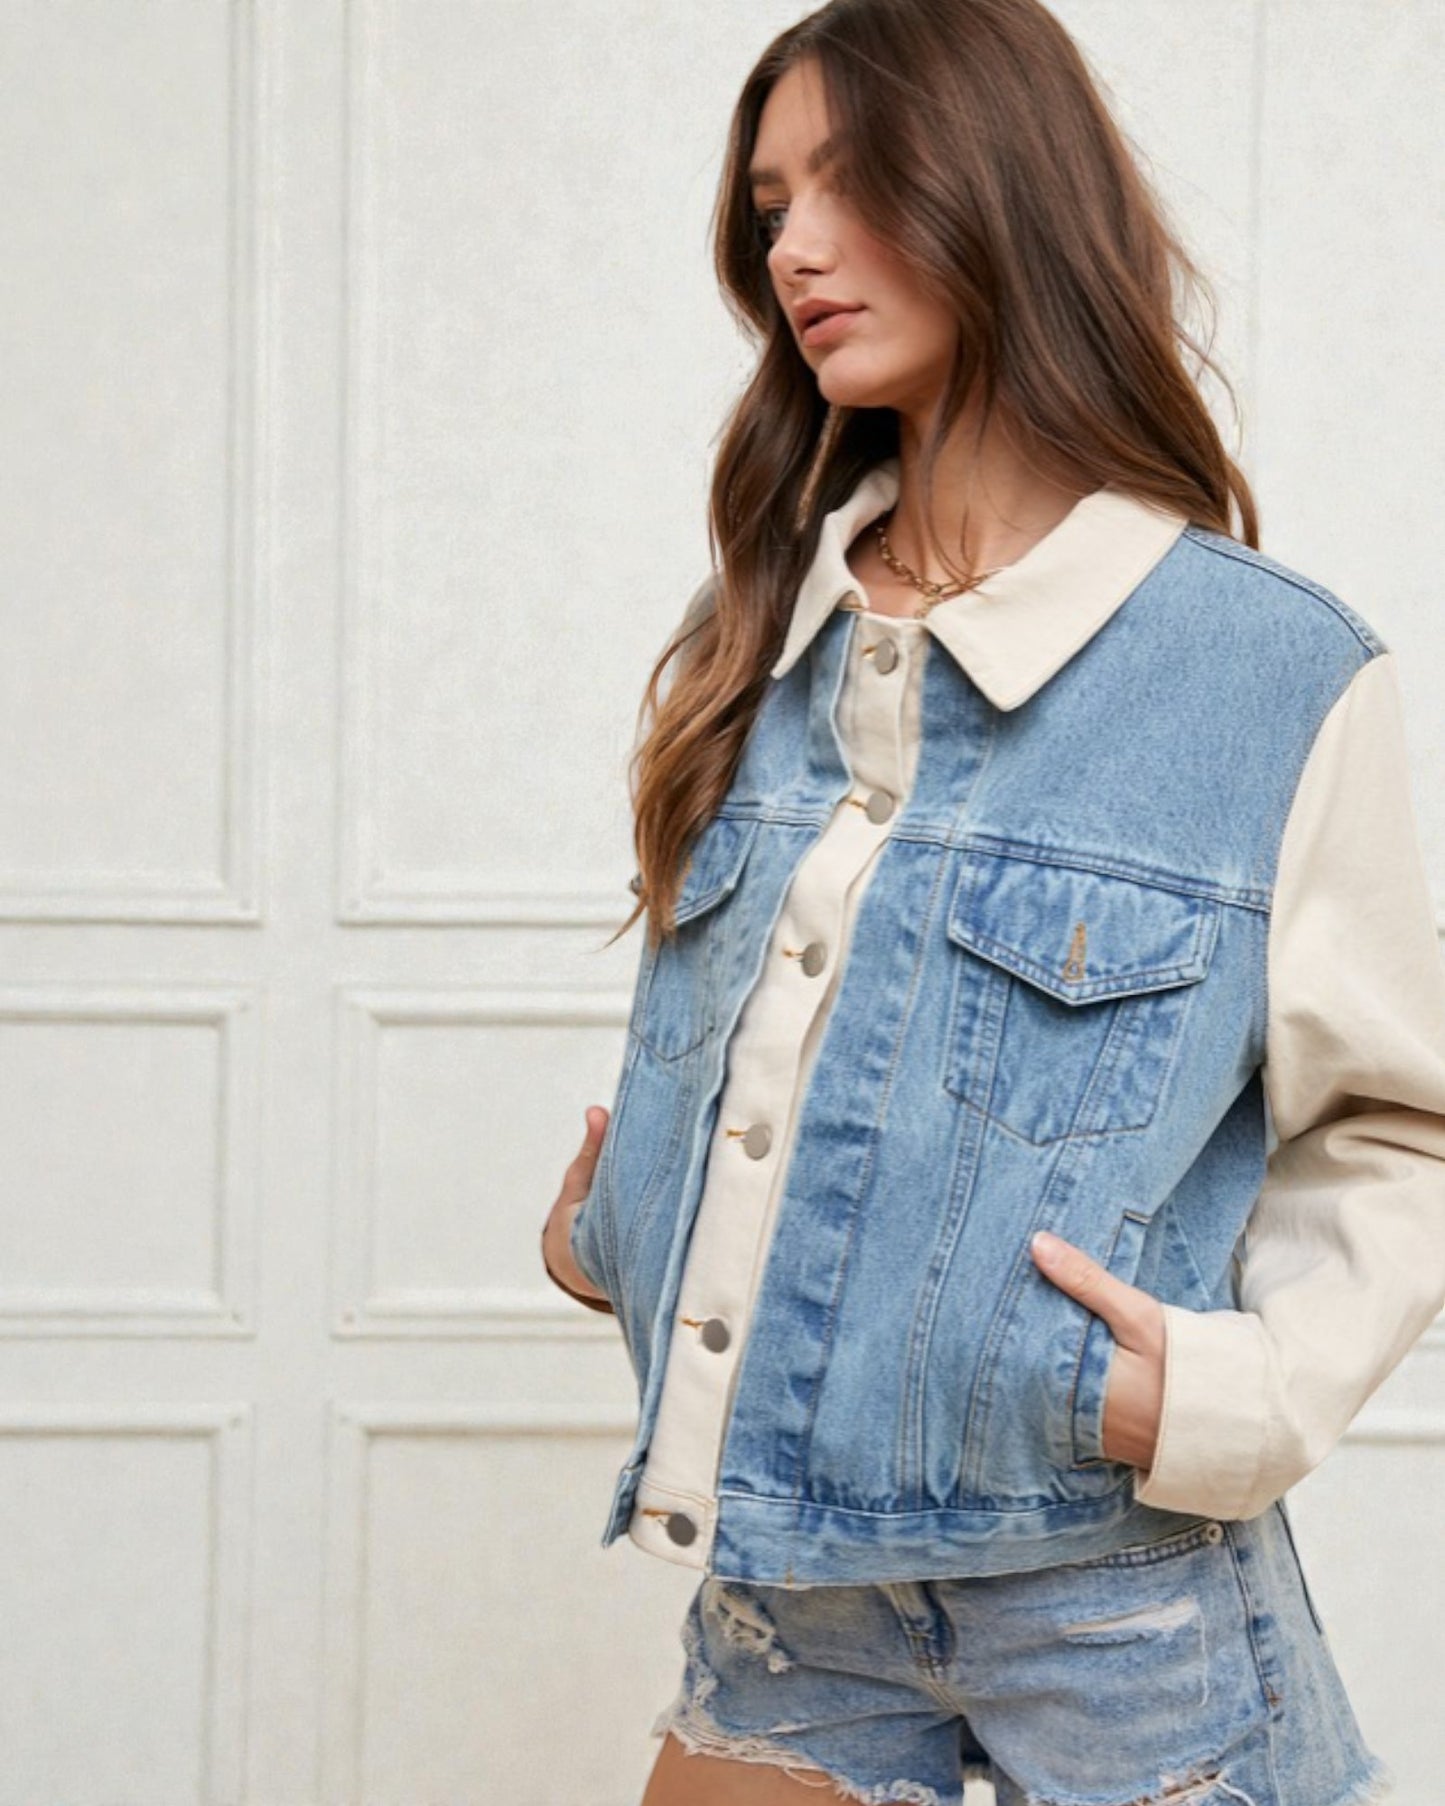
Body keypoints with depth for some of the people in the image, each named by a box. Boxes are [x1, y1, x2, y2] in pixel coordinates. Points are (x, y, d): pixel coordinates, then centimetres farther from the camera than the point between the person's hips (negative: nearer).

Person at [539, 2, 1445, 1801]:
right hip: (771, 1564, 5)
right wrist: (611, 1223, 5)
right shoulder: (746, 643, 7)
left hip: (1100, 1590, -4)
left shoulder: (1278, 677, -9)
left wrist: (1246, 1388, -17)